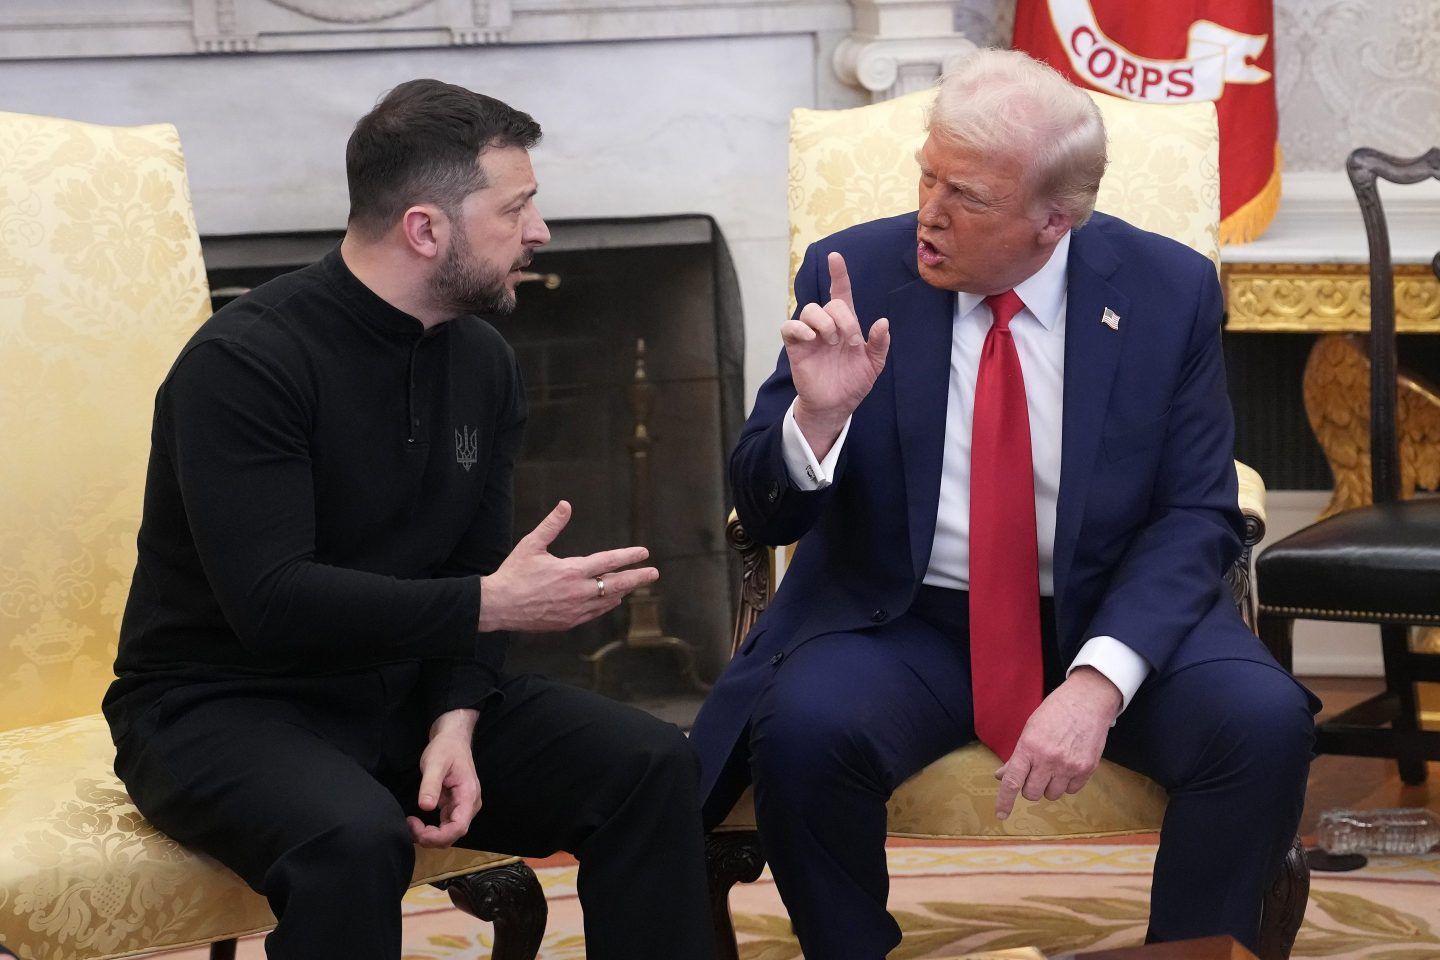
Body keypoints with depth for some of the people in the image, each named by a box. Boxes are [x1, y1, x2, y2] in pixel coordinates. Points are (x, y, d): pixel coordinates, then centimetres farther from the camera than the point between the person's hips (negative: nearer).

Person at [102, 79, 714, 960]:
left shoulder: (482, 360, 5)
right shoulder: (244, 362, -19)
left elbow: (474, 566, 6)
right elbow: (272, 601, -26)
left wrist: (456, 721, -13)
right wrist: (491, 605, -27)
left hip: (404, 691, 7)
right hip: (226, 708, -6)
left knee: (652, 767, -11)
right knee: (357, 839, -38)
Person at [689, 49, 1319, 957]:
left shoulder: (1169, 292, -5)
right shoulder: (857, 275, -5)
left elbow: (1196, 518, -7)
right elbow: (768, 515, -3)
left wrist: (1099, 680, -24)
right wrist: (818, 414, -26)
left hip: (1113, 617, 1)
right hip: (901, 620, 0)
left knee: (1264, 725, -27)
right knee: (803, 731, -32)